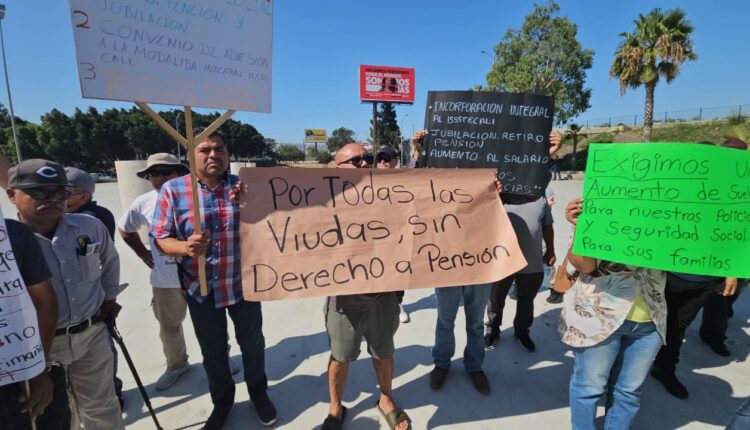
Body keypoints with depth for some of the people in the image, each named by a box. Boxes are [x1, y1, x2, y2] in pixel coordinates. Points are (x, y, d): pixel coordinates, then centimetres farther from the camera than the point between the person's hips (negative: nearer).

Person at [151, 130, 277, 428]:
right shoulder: (173, 190, -8)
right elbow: (161, 238, -7)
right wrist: (185, 247, -28)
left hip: (243, 284, 0)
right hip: (201, 288, 0)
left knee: (252, 343, 18)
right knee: (212, 350, 20)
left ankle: (258, 392, 45)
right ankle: (222, 400, 45)